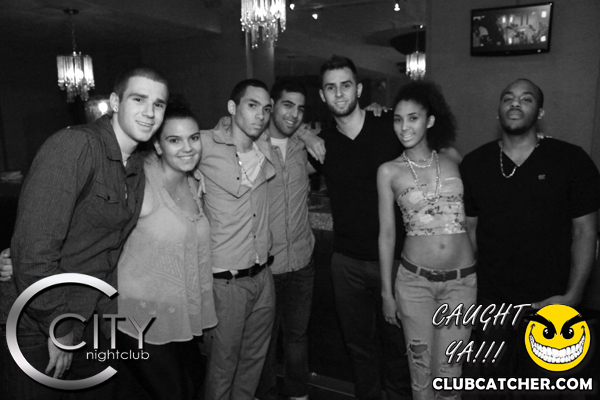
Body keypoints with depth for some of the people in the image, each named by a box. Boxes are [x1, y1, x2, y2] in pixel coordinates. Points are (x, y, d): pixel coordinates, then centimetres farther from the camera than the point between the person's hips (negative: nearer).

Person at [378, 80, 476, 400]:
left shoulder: (453, 159, 2)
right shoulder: (389, 171, -3)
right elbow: (386, 234, 1)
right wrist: (387, 292, 2)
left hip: (461, 280, 1)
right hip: (414, 280, -1)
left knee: (447, 371, 7)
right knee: (420, 367, 10)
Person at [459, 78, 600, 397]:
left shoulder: (572, 161, -6)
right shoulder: (473, 164, -1)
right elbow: (470, 228, 3)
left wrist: (573, 295, -9)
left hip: (549, 303, -1)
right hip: (490, 301, 1)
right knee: (492, 384, 19)